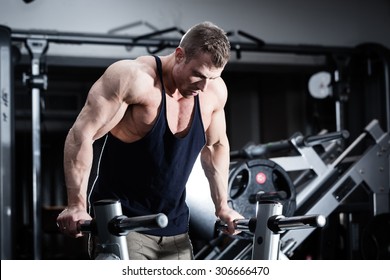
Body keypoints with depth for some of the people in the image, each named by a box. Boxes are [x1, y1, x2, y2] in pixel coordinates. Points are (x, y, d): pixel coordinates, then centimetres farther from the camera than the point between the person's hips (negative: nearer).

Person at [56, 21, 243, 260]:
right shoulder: (135, 78, -18)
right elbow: (82, 136, -21)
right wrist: (77, 205, -27)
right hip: (120, 224, -5)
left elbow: (216, 146, 17)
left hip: (175, 231, 6)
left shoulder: (215, 91, -1)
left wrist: (222, 206, 14)